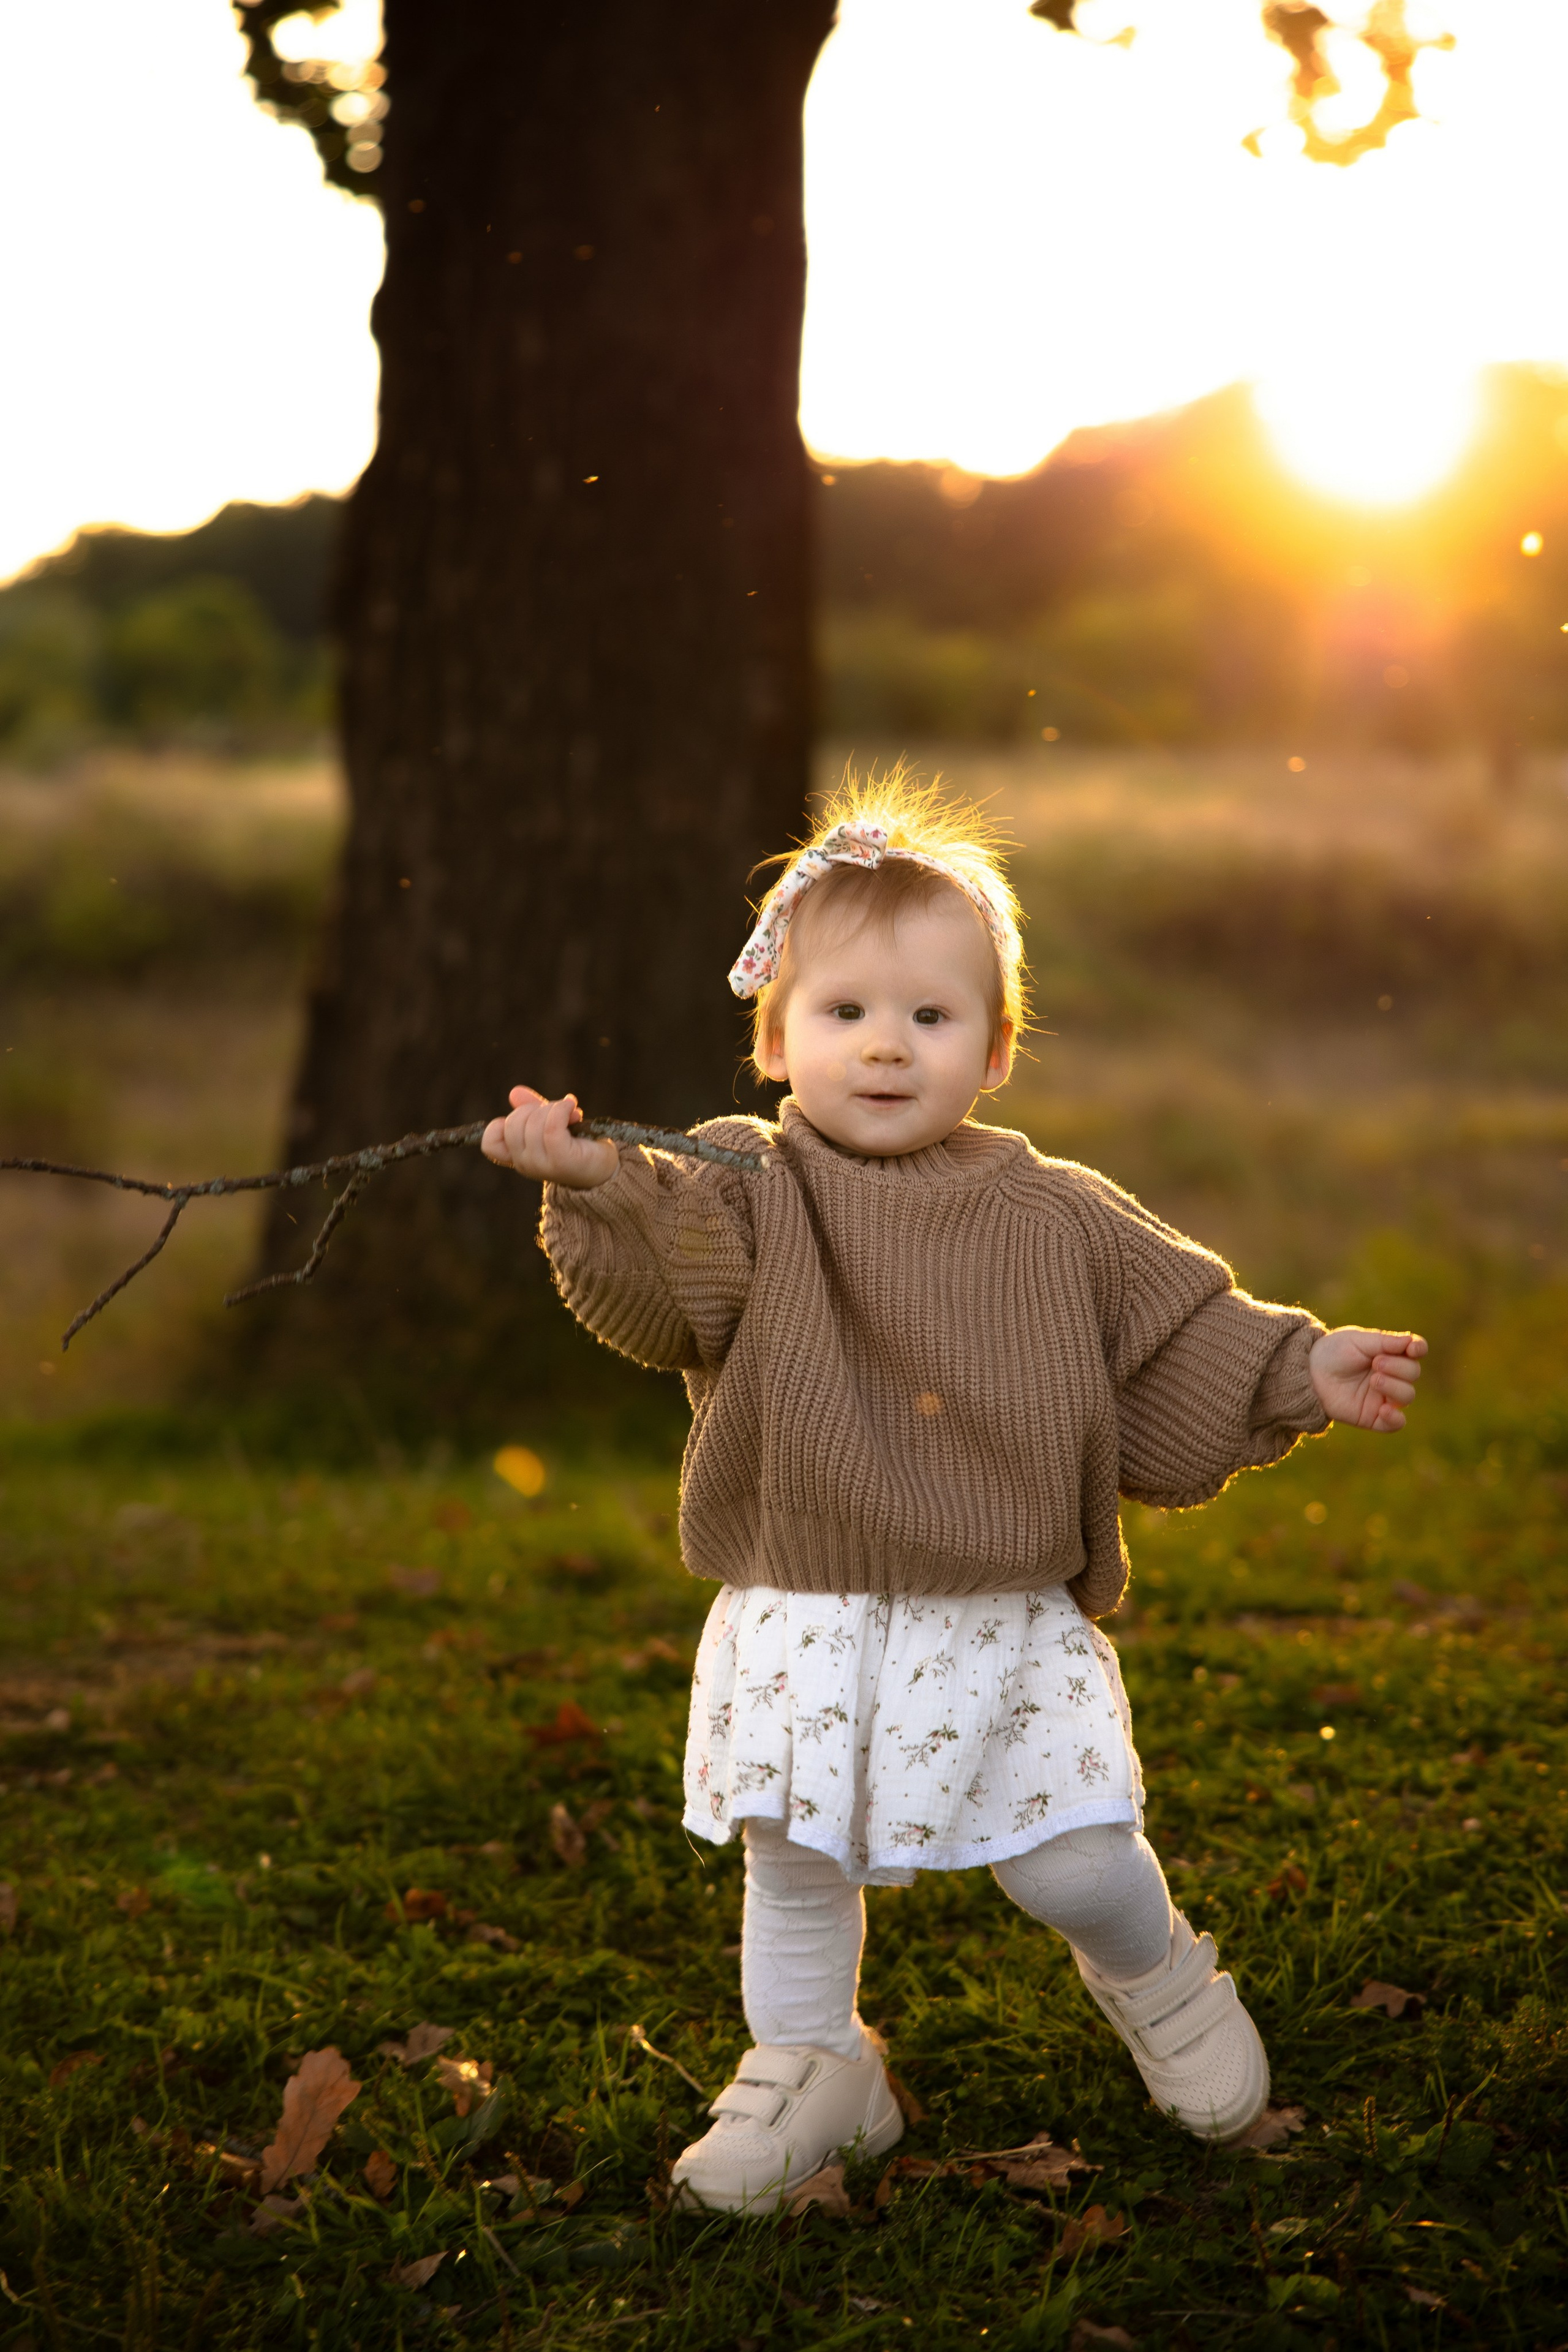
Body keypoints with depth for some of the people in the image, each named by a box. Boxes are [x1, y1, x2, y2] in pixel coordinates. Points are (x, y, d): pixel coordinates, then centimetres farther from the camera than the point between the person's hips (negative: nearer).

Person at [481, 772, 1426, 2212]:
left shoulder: (1055, 1220, 1)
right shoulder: (745, 1200, -5)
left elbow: (1179, 1341, 11)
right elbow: (661, 1292, -23)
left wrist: (1305, 1375, 2)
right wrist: (599, 1188, -41)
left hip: (1007, 1621, 0)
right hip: (805, 1624, 0)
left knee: (1074, 1866, 1)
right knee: (797, 1864, 10)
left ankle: (1157, 1979, 34)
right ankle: (810, 2069, 33)